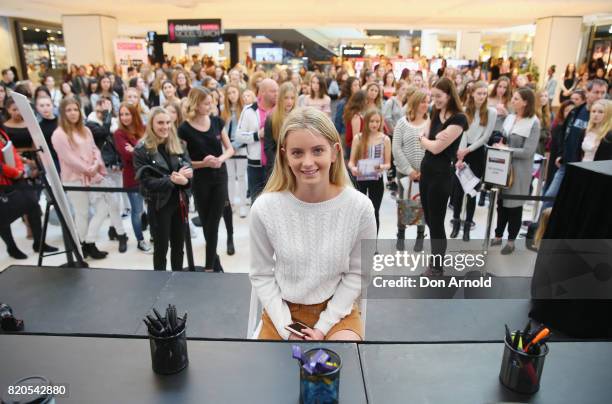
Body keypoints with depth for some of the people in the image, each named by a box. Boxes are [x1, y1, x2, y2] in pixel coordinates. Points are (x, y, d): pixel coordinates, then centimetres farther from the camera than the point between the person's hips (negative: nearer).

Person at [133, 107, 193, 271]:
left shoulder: (176, 144, 5)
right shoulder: (142, 150, -10)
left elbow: (189, 167, -1)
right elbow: (146, 181, -16)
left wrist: (183, 178, -23)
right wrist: (170, 180, -26)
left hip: (178, 201, 5)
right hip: (158, 204, -5)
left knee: (178, 245, 16)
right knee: (161, 246, 7)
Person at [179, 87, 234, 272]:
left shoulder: (217, 121, 0)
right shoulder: (185, 129, -9)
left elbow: (230, 149, 5)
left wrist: (221, 158, -16)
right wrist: (203, 163, -22)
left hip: (220, 178, 2)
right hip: (200, 181, -1)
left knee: (213, 223, 1)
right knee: (206, 223, 12)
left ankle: (210, 266, 10)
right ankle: (216, 262, 30)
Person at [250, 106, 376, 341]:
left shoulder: (360, 207, -16)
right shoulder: (264, 208, -15)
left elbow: (356, 273, -7)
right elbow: (261, 275, -5)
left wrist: (323, 326, -11)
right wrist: (286, 329, -11)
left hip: (336, 309, 0)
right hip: (282, 311, 0)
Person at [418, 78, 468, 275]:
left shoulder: (458, 119, -15)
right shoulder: (435, 113, 10)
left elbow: (436, 147, -19)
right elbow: (427, 142, 5)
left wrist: (423, 138, 0)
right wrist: (433, 138, -16)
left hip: (442, 174, -8)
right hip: (426, 170, 8)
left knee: (437, 222, 2)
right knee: (429, 220, 15)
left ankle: (438, 267, 18)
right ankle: (435, 259, 32)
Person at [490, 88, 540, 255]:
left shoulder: (534, 123, -13)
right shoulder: (510, 118, 5)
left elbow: (527, 151, -18)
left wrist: (506, 150, -15)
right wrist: (499, 145, -6)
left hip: (519, 169, -5)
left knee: (514, 204, 5)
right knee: (501, 201, 12)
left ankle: (511, 240, 20)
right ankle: (498, 235, 27)